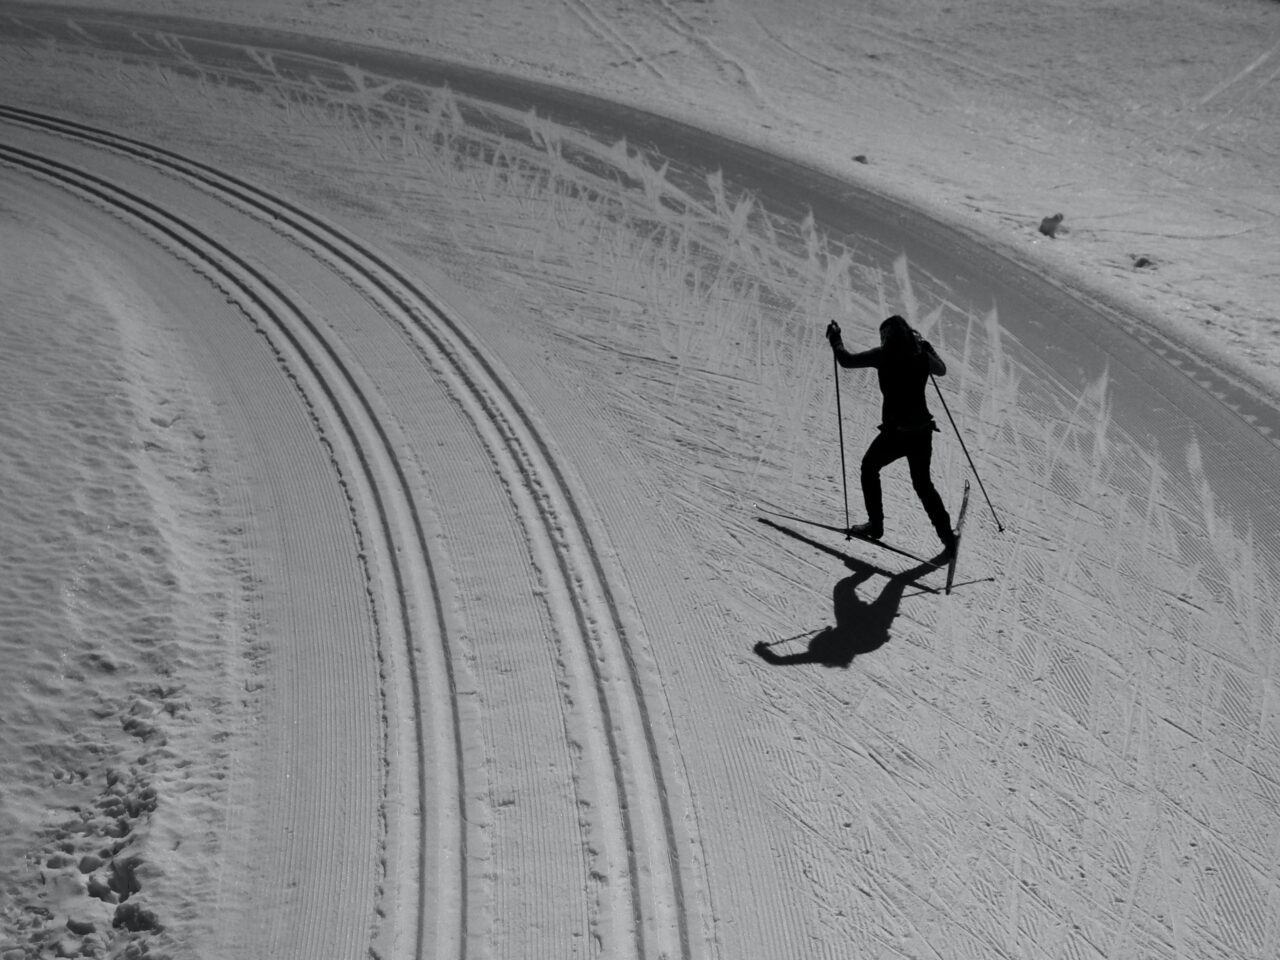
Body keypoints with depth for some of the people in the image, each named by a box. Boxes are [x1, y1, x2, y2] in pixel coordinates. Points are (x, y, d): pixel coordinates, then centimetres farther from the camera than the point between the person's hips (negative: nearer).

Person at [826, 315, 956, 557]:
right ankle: (947, 536, 16)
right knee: (923, 483, 21)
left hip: (894, 433, -4)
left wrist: (835, 338, 11)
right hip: (922, 431, 4)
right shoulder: (921, 355, 1)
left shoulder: (883, 355, -11)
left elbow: (847, 360, -6)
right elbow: (941, 370, 22)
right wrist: (927, 346, 34)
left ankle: (875, 525, 24)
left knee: (869, 467, 23)